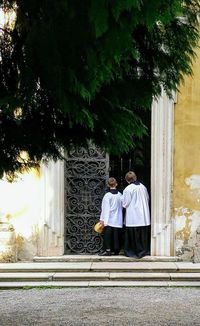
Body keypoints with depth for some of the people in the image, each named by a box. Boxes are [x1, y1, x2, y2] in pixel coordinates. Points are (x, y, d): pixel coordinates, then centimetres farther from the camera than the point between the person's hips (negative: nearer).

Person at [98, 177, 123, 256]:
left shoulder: (107, 196, -11)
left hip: (109, 220, -5)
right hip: (118, 220, 5)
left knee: (107, 235, -1)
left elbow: (105, 208, -10)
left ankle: (107, 249, -6)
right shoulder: (120, 195, 2)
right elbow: (122, 207, 10)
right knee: (116, 235, 9)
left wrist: (102, 219, -6)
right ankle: (116, 250, 12)